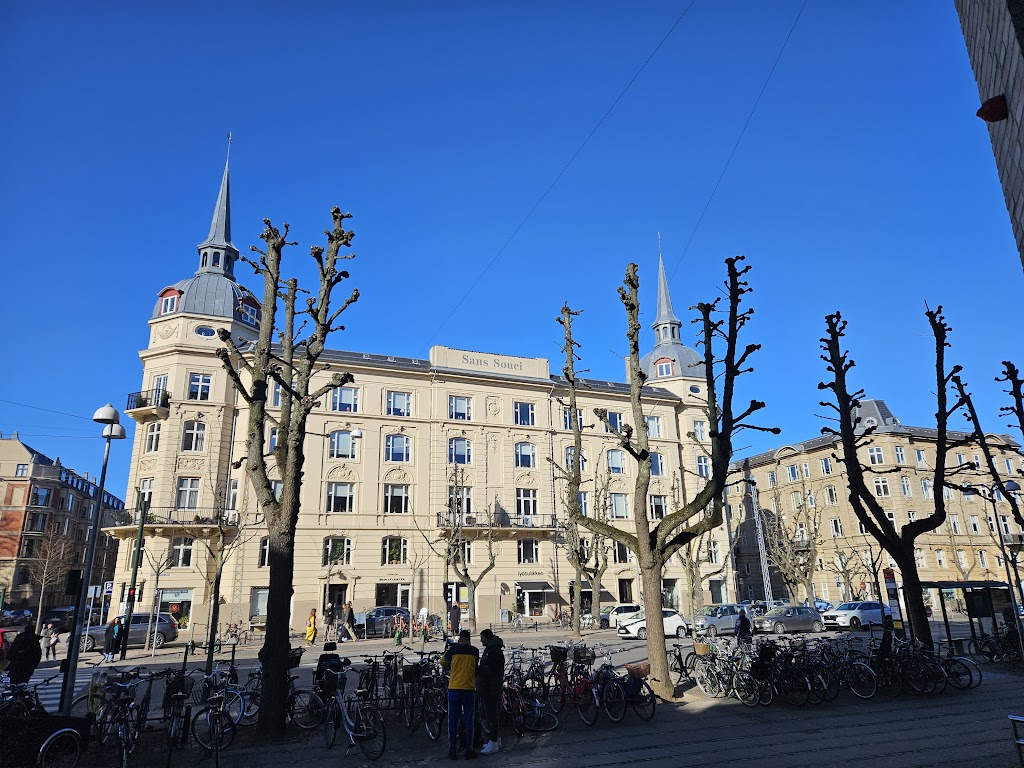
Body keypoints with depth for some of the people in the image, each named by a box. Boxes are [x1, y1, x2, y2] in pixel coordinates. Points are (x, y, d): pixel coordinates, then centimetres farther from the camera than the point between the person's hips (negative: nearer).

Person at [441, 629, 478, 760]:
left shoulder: (453, 650, -4)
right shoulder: (474, 651, -1)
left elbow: (443, 663, 11)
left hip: (454, 688, 0)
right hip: (469, 689, 0)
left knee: (453, 720, 9)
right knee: (468, 720, 8)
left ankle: (452, 750, 12)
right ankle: (469, 750, 10)